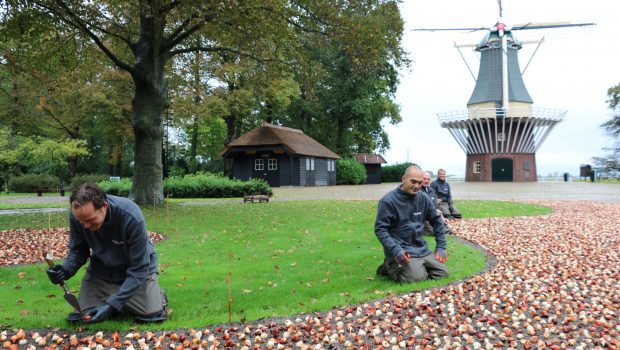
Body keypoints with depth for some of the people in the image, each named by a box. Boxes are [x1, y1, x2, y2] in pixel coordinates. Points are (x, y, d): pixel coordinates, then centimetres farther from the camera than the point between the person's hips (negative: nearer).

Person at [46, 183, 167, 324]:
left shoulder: (131, 217, -34)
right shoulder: (77, 214, -22)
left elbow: (139, 268, -28)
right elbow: (78, 250, -4)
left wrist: (112, 304, -33)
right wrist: (65, 269, -27)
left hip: (136, 266, -4)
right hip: (101, 268, 4)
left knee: (152, 314, -18)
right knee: (81, 317, -8)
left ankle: (159, 295, 17)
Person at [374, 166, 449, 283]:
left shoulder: (423, 198, 3)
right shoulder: (388, 200, -15)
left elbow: (437, 221, 14)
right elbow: (380, 229, -15)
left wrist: (441, 246, 7)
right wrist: (395, 250, -25)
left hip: (422, 249, 6)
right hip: (401, 250, -6)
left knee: (443, 273, 1)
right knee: (418, 278, -23)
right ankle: (391, 267, 3)